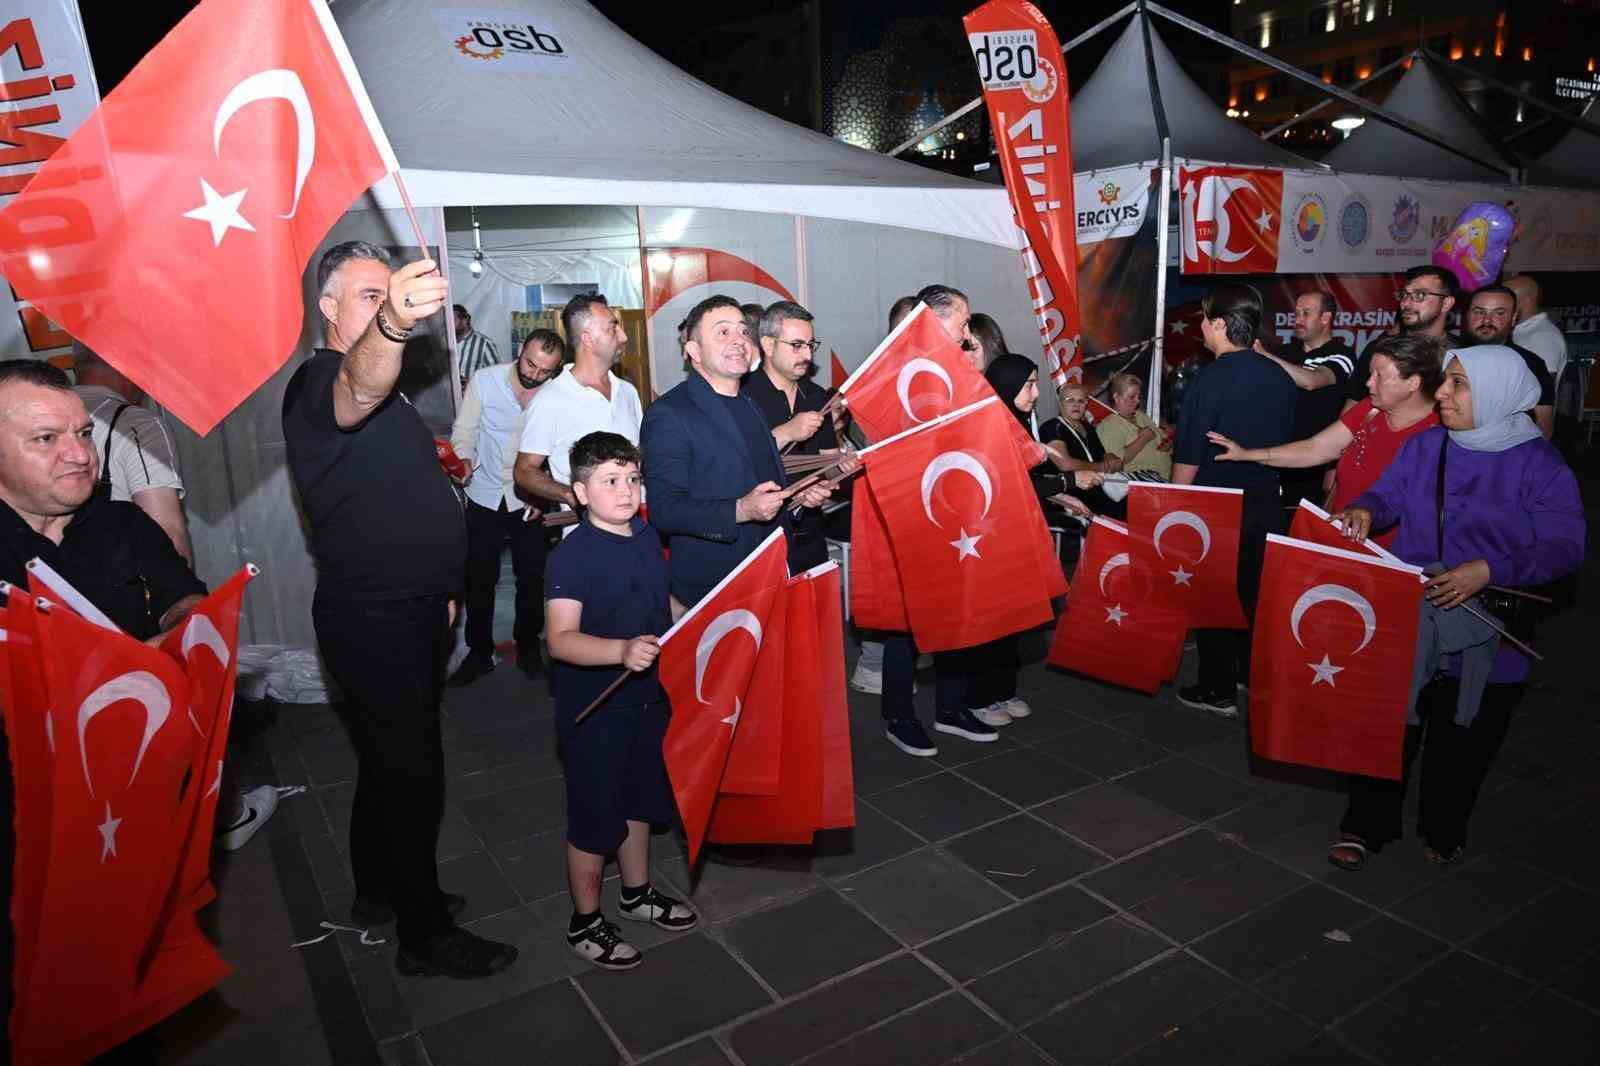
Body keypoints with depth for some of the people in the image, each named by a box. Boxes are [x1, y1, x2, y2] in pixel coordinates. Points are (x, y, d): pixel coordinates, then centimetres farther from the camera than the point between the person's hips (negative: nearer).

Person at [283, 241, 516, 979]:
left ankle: (381, 893, 38)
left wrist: (436, 587, 24)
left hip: (408, 610, 10)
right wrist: (394, 324, -64)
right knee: (410, 772, 0)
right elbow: (357, 390, -44)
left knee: (391, 760, 21)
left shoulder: (382, 389, 16)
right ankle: (425, 935, 16)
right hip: (371, 620, -10)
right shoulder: (320, 383, -16)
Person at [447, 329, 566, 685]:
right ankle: (479, 652, 24)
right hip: (485, 497, 1)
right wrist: (465, 459, -22)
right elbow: (464, 432, -3)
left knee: (531, 578, 9)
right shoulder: (484, 381, -11)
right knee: (479, 579, 8)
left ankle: (528, 646, 29)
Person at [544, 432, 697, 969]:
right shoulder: (571, 557, -22)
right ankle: (585, 923, 29)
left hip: (647, 698, 7)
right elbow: (561, 640, -30)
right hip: (594, 711, -7)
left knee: (639, 801, 23)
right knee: (595, 818, 8)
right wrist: (622, 650, -43)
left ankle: (638, 892, 45)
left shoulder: (648, 537, 2)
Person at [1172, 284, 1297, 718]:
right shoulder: (1279, 377, 1)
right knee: (1256, 592, 18)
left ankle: (1219, 691, 14)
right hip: (1265, 500, 6)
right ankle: (1257, 677, 32)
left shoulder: (1212, 378, -18)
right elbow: (1284, 442, 12)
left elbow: (1188, 457, -17)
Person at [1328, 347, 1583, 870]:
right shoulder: (1425, 445, 3)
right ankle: (1365, 826, 21)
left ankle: (1443, 831, 34)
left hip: (1485, 637, -2)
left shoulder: (1538, 462, -10)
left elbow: (1564, 545, -13)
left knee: (1461, 740, 12)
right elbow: (1388, 493, 9)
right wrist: (1364, 509, -15)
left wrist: (1490, 570, -26)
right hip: (1406, 617, 3)